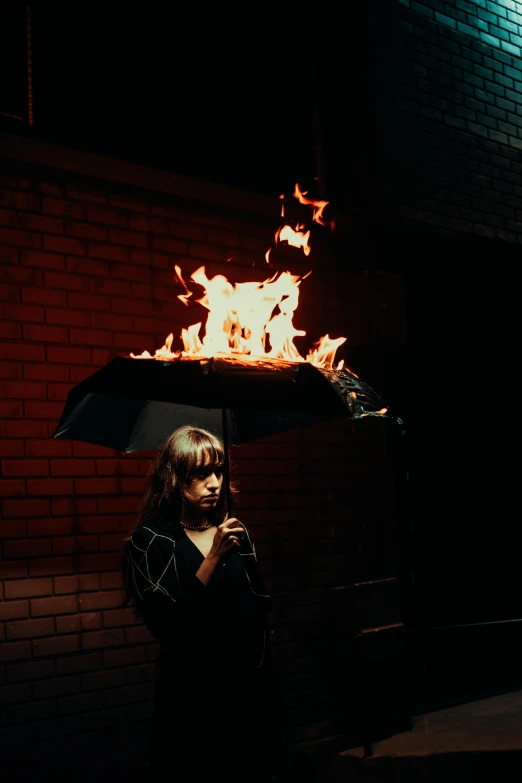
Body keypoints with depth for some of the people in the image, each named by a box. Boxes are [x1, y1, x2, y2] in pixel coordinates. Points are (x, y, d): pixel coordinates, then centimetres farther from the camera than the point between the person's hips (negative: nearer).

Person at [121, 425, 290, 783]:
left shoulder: (238, 534, 5)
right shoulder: (150, 541, -9)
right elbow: (169, 625, -19)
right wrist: (215, 558, -22)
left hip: (249, 685, 4)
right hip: (190, 695, -4)